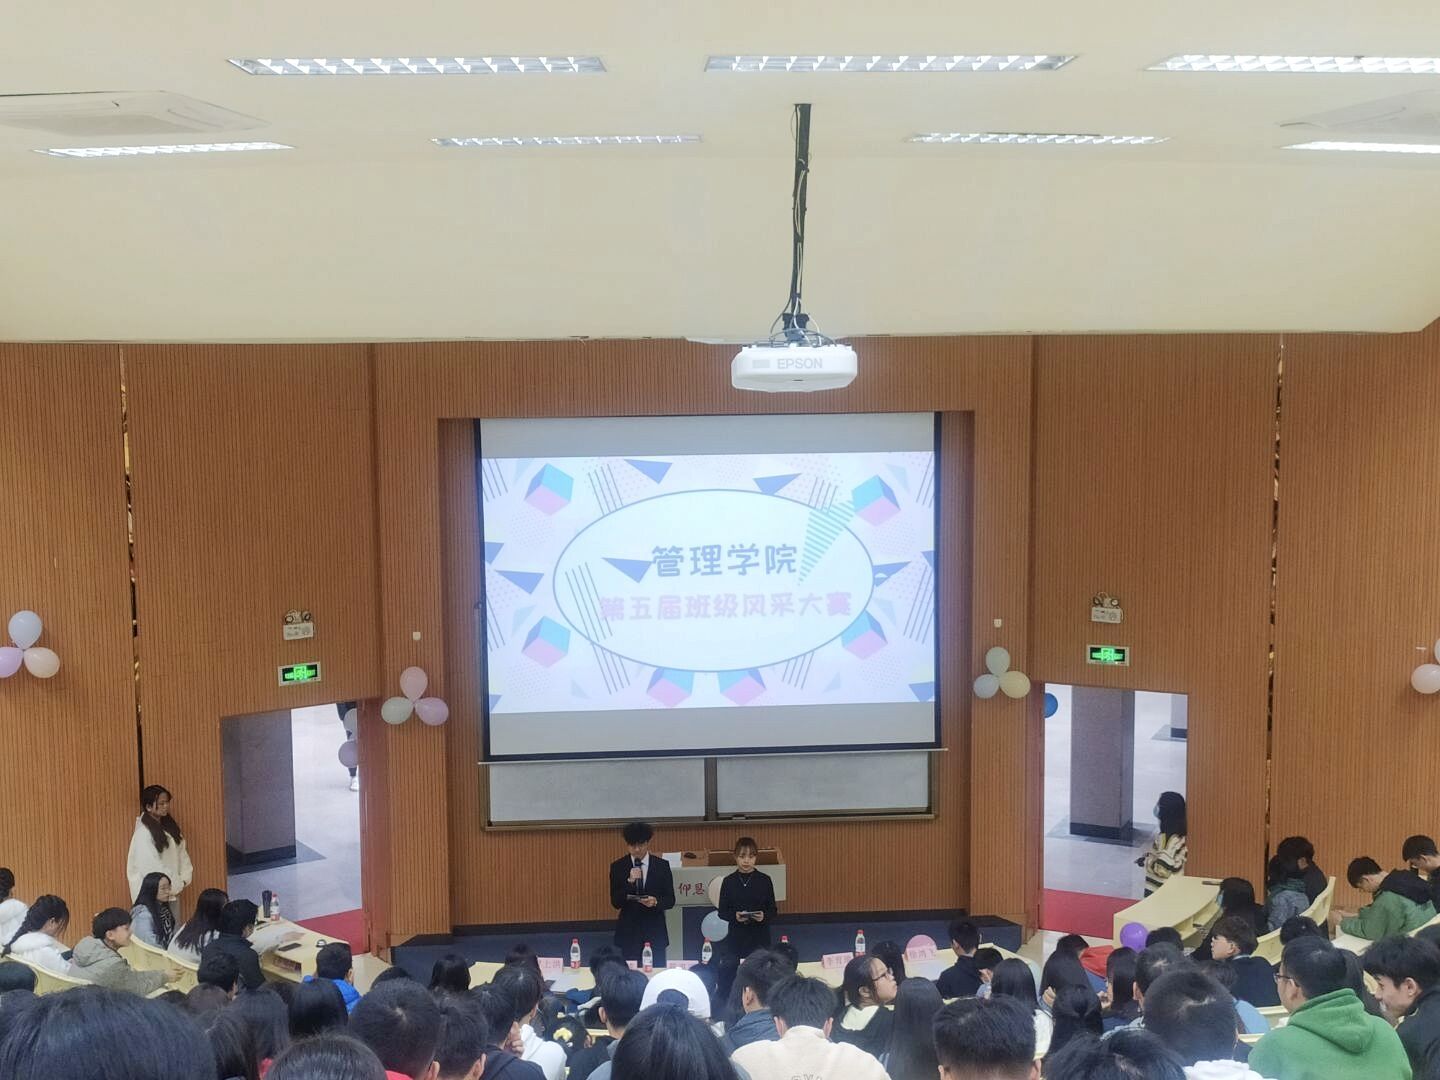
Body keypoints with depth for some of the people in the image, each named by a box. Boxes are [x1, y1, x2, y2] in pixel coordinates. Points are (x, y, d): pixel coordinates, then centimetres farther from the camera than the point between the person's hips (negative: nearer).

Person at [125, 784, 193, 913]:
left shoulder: (169, 826, 7)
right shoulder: (143, 833, -16)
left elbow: (181, 853, 10)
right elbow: (151, 867, -19)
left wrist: (184, 878, -3)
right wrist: (176, 885, -13)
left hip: (172, 892, 7)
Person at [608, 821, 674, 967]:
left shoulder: (662, 866, 1)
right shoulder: (618, 867, 0)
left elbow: (670, 900, 3)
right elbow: (615, 903, -5)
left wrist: (656, 902, -18)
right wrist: (629, 881, -19)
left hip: (655, 931, 0)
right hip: (629, 931, 0)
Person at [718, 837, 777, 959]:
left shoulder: (765, 880, 1)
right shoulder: (729, 881, 2)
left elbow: (772, 911, 2)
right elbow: (722, 911, 3)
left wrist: (764, 916, -18)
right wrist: (735, 916, -16)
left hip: (760, 937, 0)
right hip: (736, 937, 0)